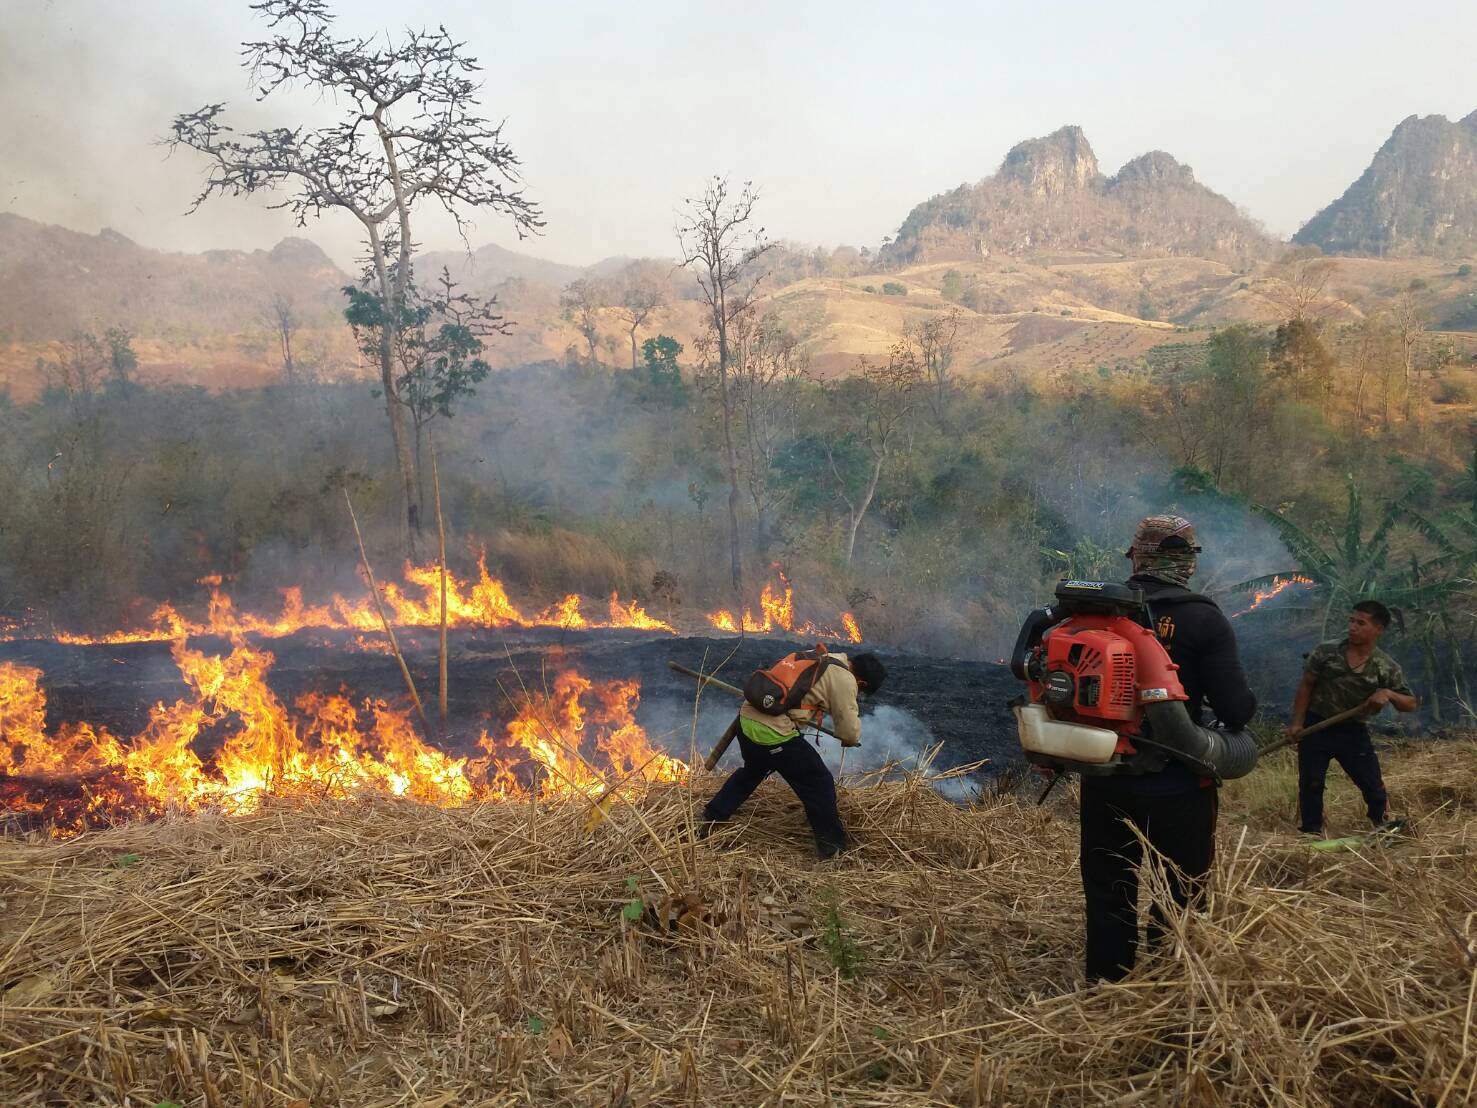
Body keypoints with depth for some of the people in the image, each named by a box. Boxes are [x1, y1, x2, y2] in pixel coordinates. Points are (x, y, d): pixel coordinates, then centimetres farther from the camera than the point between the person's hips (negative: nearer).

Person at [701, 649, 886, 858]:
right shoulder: (845, 680, -8)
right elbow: (850, 731, -4)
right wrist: (851, 740, 19)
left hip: (746, 716, 8)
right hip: (773, 731, -8)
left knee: (752, 770, 34)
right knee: (819, 783, 7)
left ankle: (710, 819, 42)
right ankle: (832, 846, 18)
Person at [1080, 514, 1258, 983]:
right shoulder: (1203, 619, -13)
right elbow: (1236, 710, -16)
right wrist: (1245, 702, 7)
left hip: (1104, 782, 3)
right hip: (1176, 785, -3)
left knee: (1107, 896, 18)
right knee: (1181, 899, 14)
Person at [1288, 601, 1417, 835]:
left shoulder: (1386, 667, -8)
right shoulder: (1326, 651, -8)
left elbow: (1410, 704, -3)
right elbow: (1306, 686, 0)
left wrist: (1388, 694, -24)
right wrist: (1297, 722, -5)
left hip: (1353, 732, 0)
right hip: (1316, 727, 0)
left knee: (1373, 785, 6)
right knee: (1310, 783, 4)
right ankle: (1310, 833, 18)